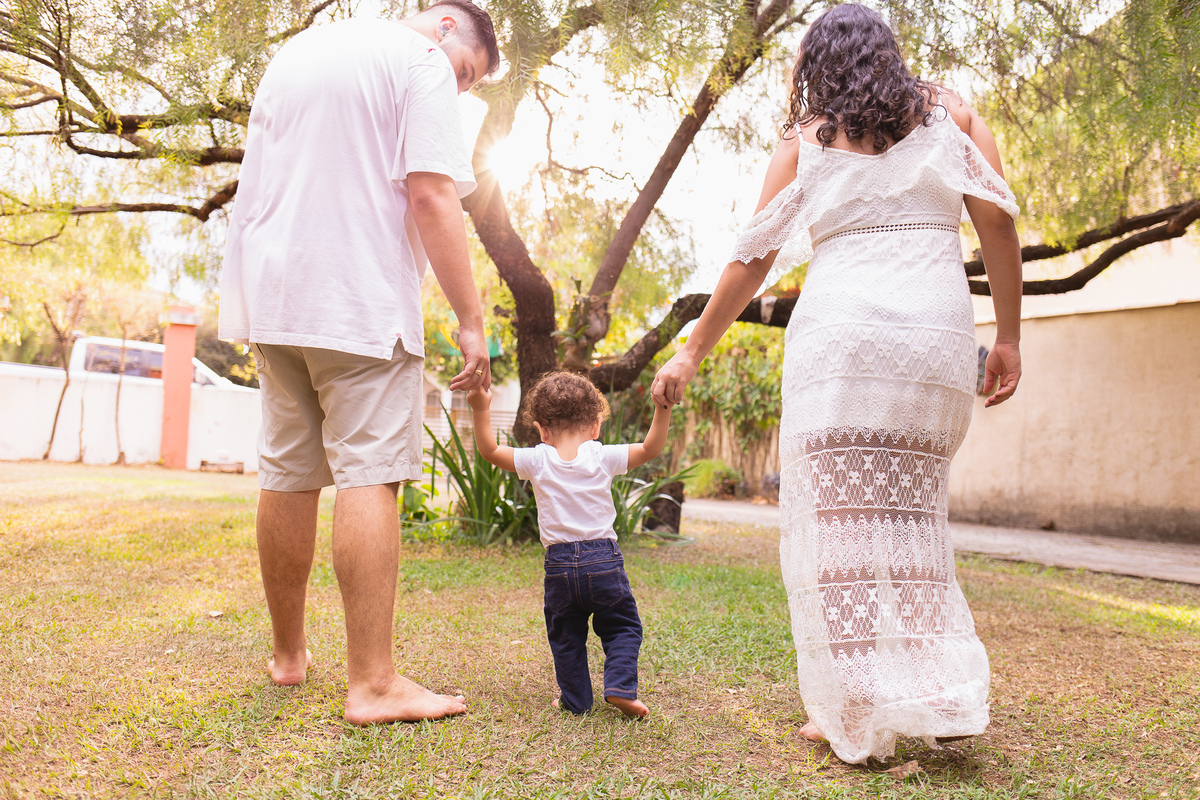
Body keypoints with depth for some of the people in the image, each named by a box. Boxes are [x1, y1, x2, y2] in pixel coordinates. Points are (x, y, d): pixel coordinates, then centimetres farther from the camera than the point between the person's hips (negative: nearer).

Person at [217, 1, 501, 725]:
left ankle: (288, 654, 23)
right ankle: (373, 683, -8)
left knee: (287, 476, 12)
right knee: (370, 476, -8)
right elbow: (431, 199, -14)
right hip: (364, 301, -7)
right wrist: (471, 321, -13)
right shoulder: (424, 65, -1)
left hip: (273, 294, 8)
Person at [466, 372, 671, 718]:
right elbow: (650, 449, 0)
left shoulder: (537, 461, -2)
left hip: (559, 565, 1)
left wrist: (480, 410, 1)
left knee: (565, 636, 18)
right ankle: (620, 687, 3)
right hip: (603, 560, 0)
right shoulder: (603, 457, -4)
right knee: (622, 627, 17)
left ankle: (575, 699, 23)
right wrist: (663, 409, -3)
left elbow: (489, 450, 4)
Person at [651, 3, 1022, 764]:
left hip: (839, 328, -2)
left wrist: (692, 352, 17)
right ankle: (943, 692, 11)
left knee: (838, 516, -1)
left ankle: (858, 714, -1)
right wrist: (1009, 338, 10)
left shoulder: (805, 140, 14)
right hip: (937, 330, 3)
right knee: (912, 511, 13)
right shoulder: (950, 112, 18)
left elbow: (754, 257, 11)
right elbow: (998, 219, 6)